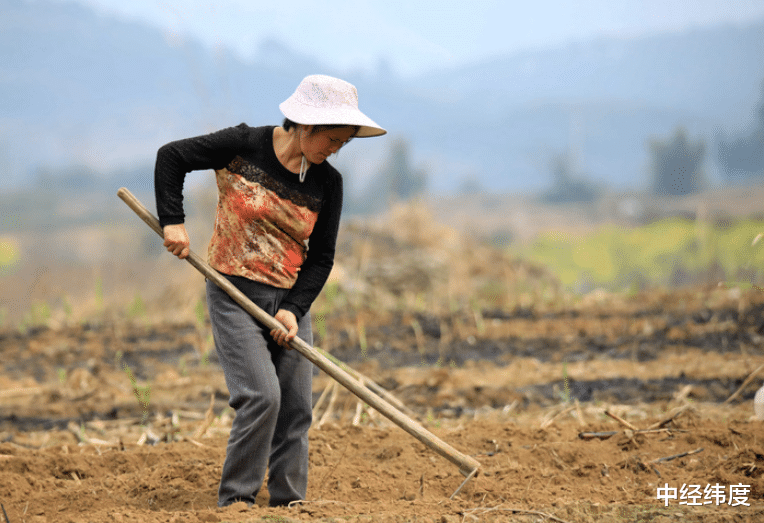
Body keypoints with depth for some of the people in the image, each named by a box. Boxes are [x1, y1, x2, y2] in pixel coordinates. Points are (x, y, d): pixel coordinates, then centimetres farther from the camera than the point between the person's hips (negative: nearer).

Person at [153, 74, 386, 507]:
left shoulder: (327, 183, -1)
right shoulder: (244, 146, -11)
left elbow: (321, 257, 3)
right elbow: (172, 157, -2)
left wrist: (294, 310, -10)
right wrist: (172, 221, -11)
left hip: (290, 301, 5)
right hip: (235, 294, -5)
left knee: (296, 406, 1)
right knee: (262, 396, -17)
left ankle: (288, 505, 11)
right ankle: (236, 499, -4)